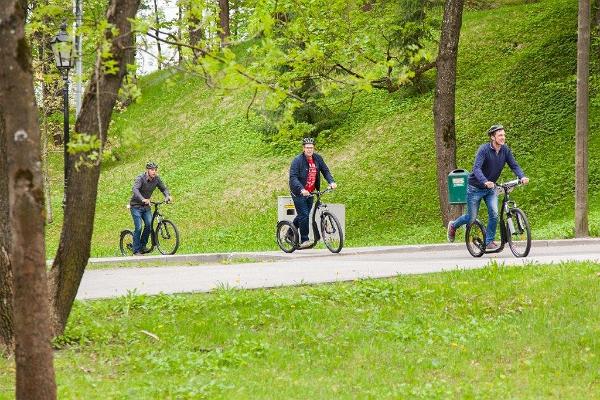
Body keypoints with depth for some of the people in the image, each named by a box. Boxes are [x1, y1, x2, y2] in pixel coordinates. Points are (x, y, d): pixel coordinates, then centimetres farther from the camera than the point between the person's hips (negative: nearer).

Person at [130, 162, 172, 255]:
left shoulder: (156, 179, -4)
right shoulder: (140, 178, -21)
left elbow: (163, 188, 3)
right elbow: (135, 190, -36)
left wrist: (168, 196, -20)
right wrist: (143, 199, -53)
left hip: (146, 206, 5)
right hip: (136, 206, -5)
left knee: (149, 225, -13)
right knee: (138, 228, -12)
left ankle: (143, 245, 6)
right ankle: (136, 251, -4)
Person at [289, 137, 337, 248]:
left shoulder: (317, 158, 0)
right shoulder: (297, 160, -17)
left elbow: (325, 171, 6)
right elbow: (293, 177, -24)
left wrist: (331, 182, -14)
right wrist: (301, 189, -39)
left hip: (310, 192, 6)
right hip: (299, 192, -6)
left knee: (303, 215, 14)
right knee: (304, 215, -14)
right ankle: (304, 240, -9)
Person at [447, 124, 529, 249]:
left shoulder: (505, 150, -8)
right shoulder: (484, 149, -24)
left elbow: (514, 165, -10)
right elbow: (477, 168, -34)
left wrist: (522, 177, -32)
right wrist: (485, 182, -51)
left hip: (491, 188, 4)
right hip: (475, 188, -4)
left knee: (494, 214, -14)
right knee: (471, 218, 5)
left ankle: (489, 242, 2)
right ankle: (453, 226, 35)